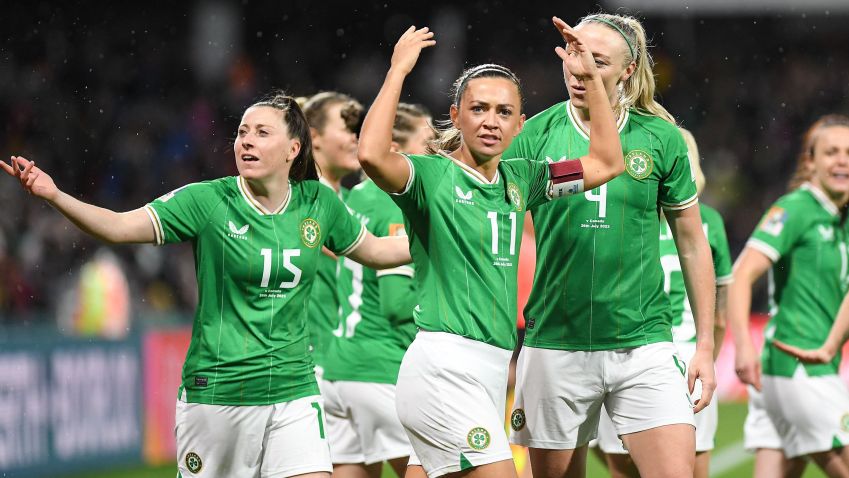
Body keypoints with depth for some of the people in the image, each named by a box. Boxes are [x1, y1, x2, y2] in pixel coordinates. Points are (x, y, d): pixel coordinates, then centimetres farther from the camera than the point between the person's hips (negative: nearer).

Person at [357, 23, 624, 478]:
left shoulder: (518, 180, 15)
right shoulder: (432, 175, -6)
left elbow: (607, 163, 22)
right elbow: (371, 154, -27)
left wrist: (591, 78, 15)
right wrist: (398, 70, -19)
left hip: (490, 368, 7)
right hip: (443, 365, -7)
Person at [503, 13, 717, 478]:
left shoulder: (661, 139, 1)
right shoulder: (536, 135, -1)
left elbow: (692, 243, 10)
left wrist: (705, 345, 8)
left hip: (643, 346, 0)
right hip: (555, 347, 0)